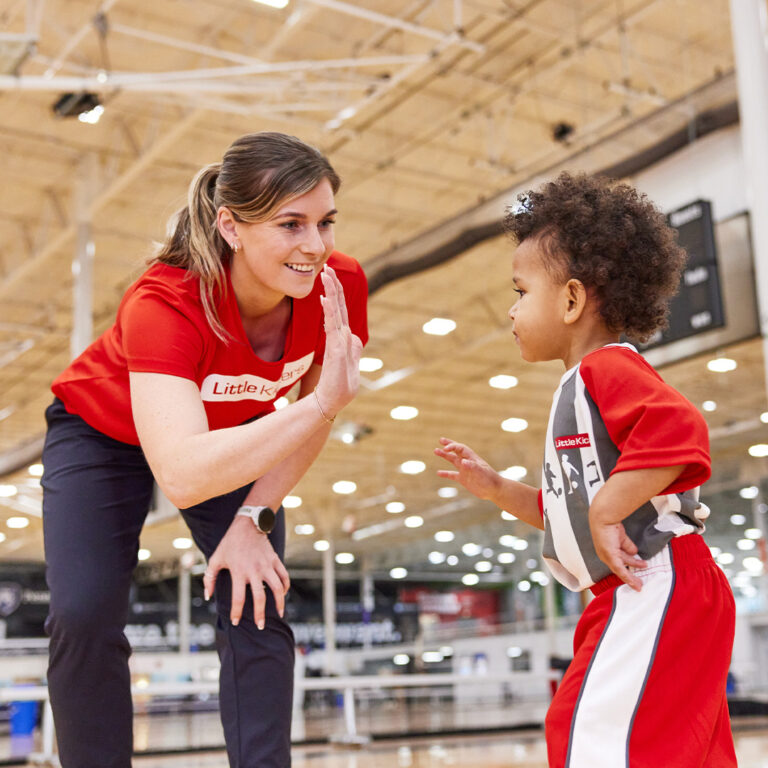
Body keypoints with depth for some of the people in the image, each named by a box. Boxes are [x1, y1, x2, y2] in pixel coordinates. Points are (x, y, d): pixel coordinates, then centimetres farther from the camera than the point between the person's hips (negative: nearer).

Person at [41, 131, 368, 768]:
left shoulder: (340, 286, -29)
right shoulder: (165, 303, -41)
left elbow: (311, 421, -11)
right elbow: (182, 476, -54)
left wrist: (255, 520, -20)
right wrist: (323, 401, -57)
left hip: (236, 439, 3)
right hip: (104, 433, -3)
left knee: (257, 608, -10)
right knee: (84, 619, -14)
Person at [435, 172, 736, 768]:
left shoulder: (607, 367, -12)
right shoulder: (583, 388, 21)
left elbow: (681, 430, -31)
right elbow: (572, 514, 25)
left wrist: (607, 513, -27)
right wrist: (496, 488, 18)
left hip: (652, 590, -11)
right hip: (642, 603, 11)